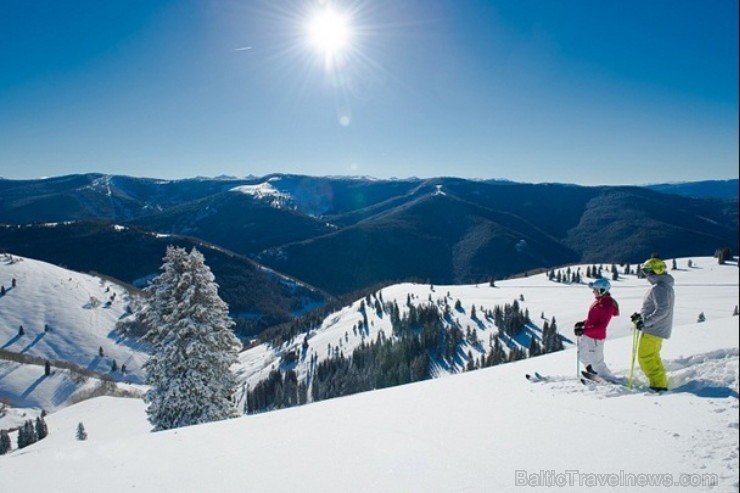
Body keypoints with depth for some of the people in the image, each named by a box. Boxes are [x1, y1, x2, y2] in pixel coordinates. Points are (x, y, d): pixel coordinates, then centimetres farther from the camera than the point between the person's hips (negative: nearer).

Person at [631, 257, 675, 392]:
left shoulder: (658, 287, -19)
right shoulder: (666, 286, 15)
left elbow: (662, 310, -27)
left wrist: (645, 322, -26)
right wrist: (640, 315, 15)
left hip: (653, 330, -10)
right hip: (658, 329, 10)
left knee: (646, 358, -5)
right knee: (652, 357, 20)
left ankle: (659, 385, -2)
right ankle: (661, 382, 27)